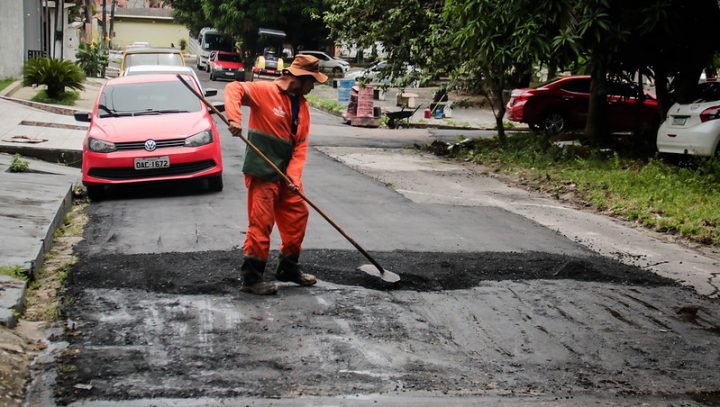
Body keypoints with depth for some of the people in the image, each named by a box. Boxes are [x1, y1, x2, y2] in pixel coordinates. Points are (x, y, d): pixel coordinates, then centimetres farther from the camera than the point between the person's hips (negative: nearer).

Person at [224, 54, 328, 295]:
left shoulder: (302, 106, 10)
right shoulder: (265, 91, -11)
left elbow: (301, 144, 5)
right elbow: (234, 89, -20)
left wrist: (294, 175, -8)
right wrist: (234, 118, -36)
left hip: (285, 174, 8)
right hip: (262, 172, -8)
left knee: (298, 215, 14)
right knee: (261, 222, -8)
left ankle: (289, 268, 31)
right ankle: (250, 277, 1)